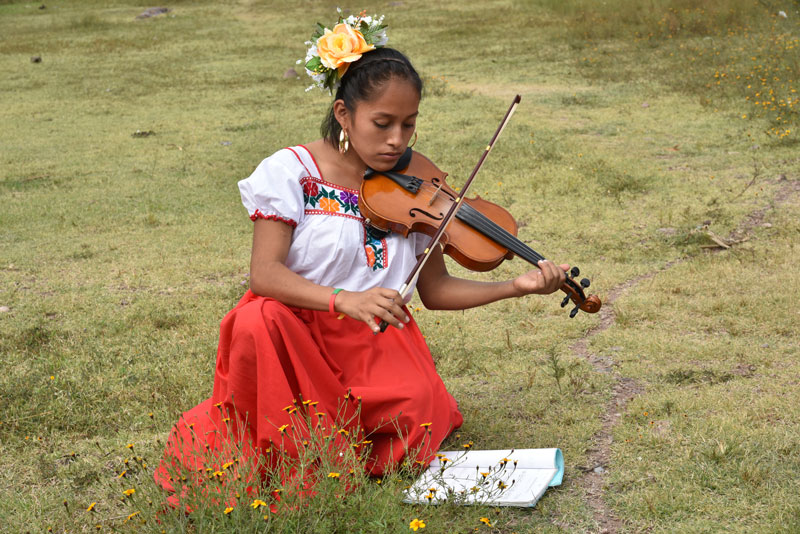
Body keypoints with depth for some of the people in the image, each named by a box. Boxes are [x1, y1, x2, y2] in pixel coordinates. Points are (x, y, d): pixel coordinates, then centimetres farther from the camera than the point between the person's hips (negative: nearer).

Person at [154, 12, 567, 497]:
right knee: (258, 321, -36)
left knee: (419, 408, -28)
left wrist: (519, 287, -8)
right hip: (296, 330, -2)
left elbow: (435, 290, 7)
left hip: (376, 337, 3)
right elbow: (264, 273, -18)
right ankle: (275, 450, -10)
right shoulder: (292, 171, -8)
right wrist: (344, 300, -36)